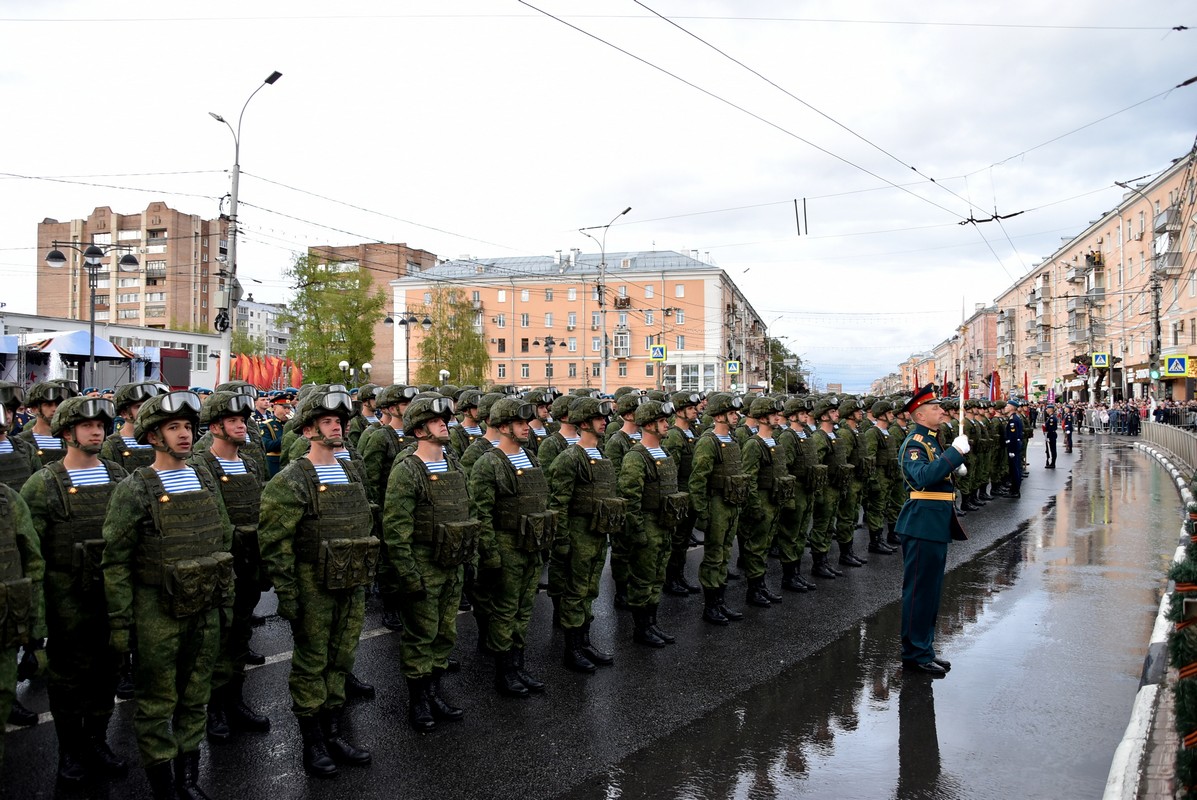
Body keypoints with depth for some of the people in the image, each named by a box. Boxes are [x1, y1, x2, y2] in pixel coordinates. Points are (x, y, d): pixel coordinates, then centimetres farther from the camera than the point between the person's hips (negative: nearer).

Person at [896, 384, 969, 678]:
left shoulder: (931, 441, 16)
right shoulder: (914, 444, -15)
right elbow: (922, 476, -33)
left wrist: (956, 464, 11)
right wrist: (955, 452, -31)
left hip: (936, 527, 10)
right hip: (923, 525, -10)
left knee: (931, 590, 15)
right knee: (919, 590, -3)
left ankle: (925, 650, 25)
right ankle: (915, 654, 6)